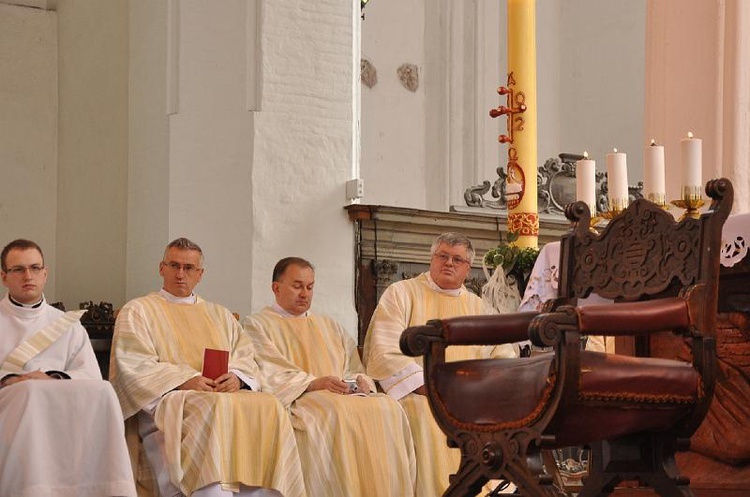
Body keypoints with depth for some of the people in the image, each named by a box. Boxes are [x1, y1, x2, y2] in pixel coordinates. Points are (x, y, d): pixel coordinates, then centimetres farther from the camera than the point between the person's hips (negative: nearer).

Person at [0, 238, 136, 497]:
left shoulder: (68, 326, 24)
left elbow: (92, 376, 9)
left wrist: (53, 379, -12)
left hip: (59, 403, 2)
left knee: (102, 391, -29)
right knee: (32, 392, -37)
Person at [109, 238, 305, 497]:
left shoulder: (220, 315, 28)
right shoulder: (137, 311, 14)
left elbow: (246, 358, 17)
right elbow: (134, 366, 0)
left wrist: (236, 377, -7)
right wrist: (184, 380, -14)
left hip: (227, 393, 4)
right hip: (168, 399, -4)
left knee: (269, 406, -27)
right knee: (215, 407, -37)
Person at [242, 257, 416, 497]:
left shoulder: (328, 325, 29)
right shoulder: (257, 325, 10)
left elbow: (354, 367, 20)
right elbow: (271, 374, -6)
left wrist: (360, 380, -5)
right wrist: (313, 383, -20)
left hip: (345, 395, 6)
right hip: (295, 401, -5)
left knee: (388, 408, -23)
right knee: (338, 412, -36)